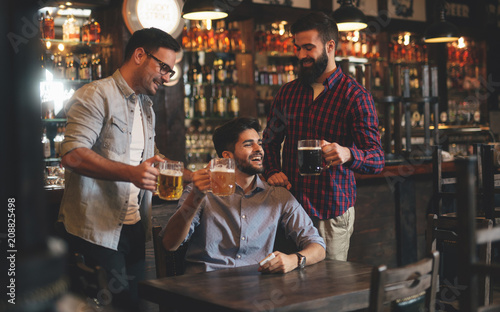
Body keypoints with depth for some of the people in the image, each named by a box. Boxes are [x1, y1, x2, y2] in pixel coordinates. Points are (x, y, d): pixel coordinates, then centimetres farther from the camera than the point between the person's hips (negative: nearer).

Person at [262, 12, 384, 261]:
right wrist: (272, 171, 3)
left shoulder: (355, 96, -6)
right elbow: (270, 140, 23)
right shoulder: (287, 92, 10)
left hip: (332, 212, -4)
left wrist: (348, 154, -34)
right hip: (290, 206, 4)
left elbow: (377, 159, -13)